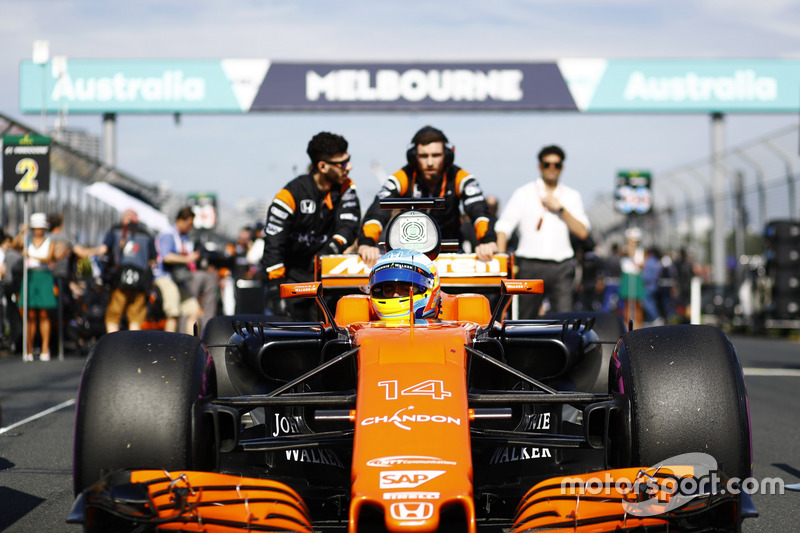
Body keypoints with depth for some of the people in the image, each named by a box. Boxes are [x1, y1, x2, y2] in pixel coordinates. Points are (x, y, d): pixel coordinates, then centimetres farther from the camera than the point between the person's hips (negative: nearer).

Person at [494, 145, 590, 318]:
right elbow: (503, 227, 3)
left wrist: (560, 208, -3)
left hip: (561, 267, 1)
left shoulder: (572, 196, 15)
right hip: (530, 266, -1)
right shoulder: (524, 194, 9)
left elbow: (582, 232, 6)